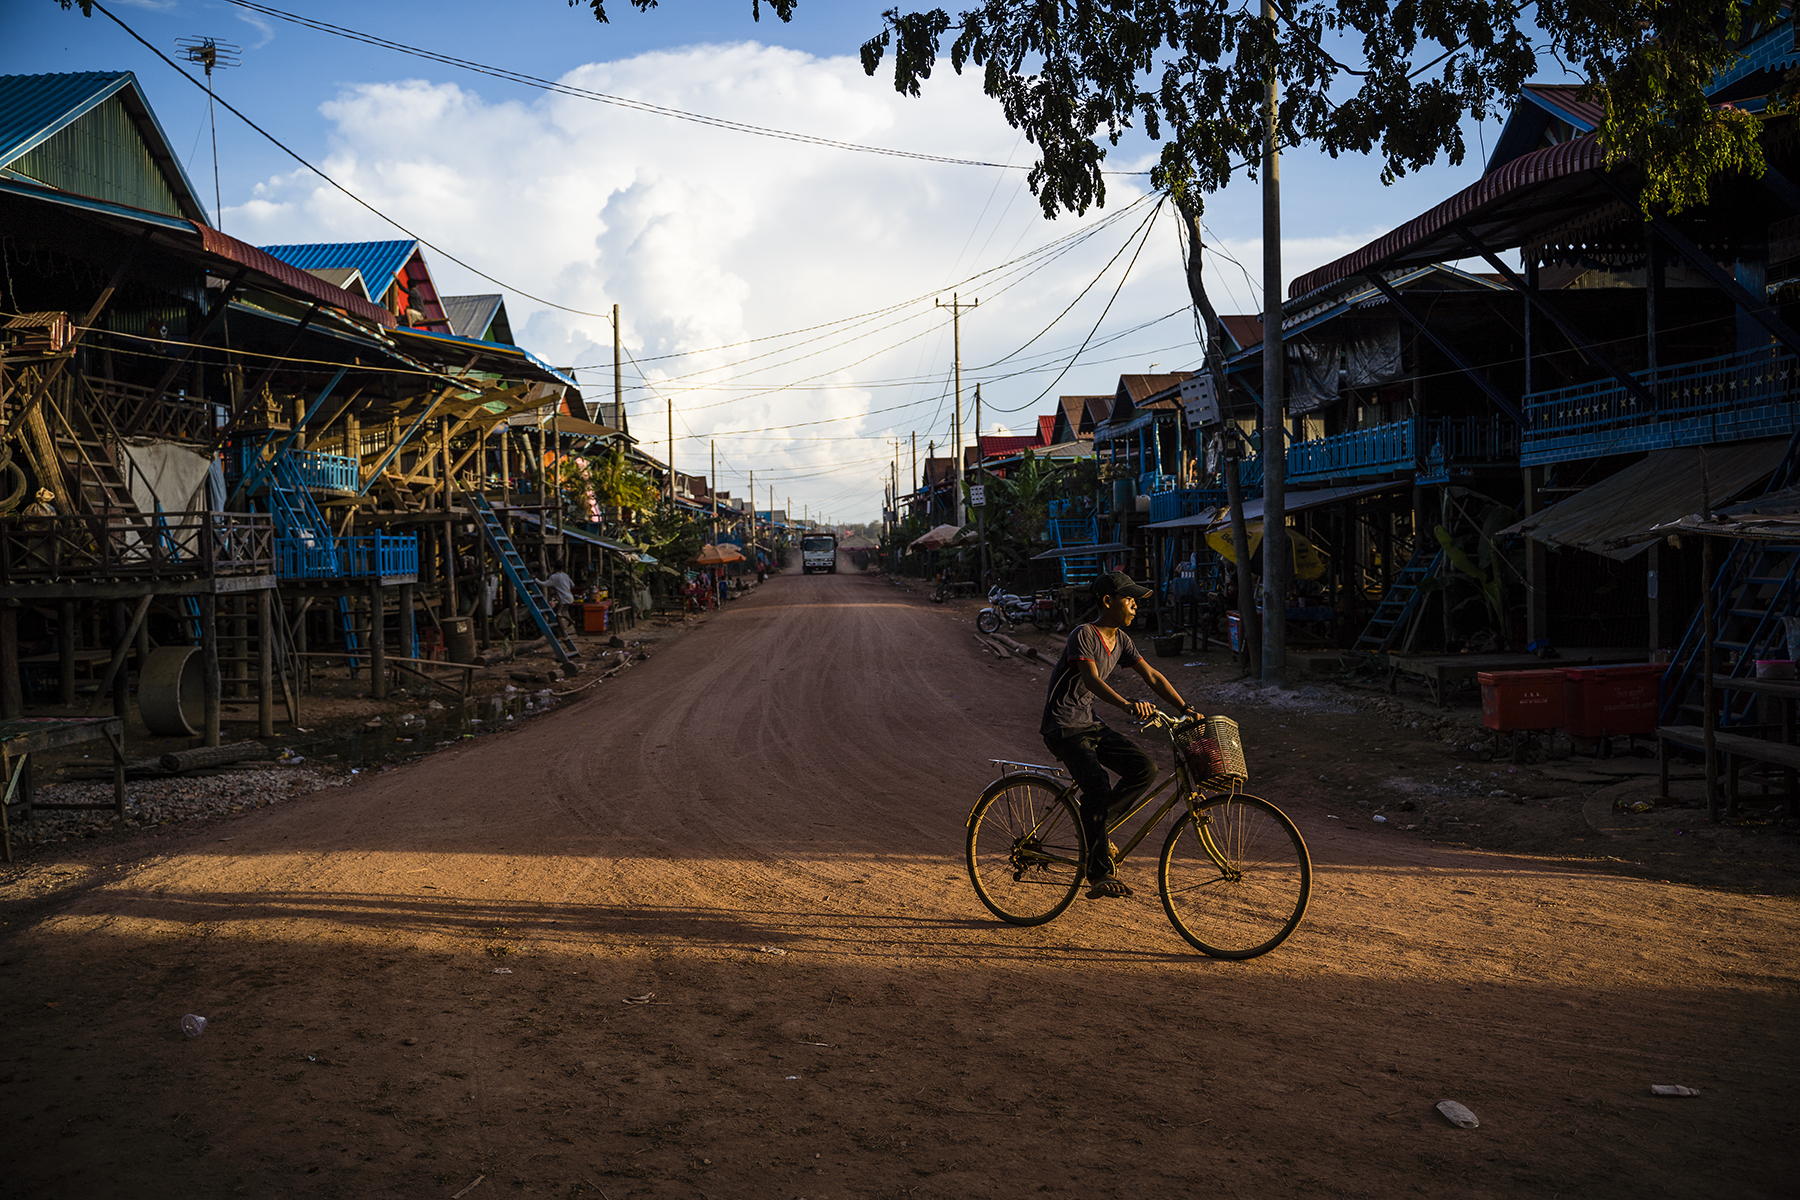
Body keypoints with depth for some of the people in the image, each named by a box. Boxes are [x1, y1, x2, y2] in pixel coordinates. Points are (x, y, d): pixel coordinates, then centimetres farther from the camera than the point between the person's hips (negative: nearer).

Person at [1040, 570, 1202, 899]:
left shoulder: (1120, 640, 8)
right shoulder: (1083, 635, -18)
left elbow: (1152, 676, 9)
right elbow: (1092, 680, -33)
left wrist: (1186, 708, -1)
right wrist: (1128, 705, -48)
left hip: (1090, 724, 8)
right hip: (1063, 728, -8)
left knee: (1145, 768, -10)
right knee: (1098, 788, -24)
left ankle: (1096, 821, 7)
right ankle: (1099, 876, -18)